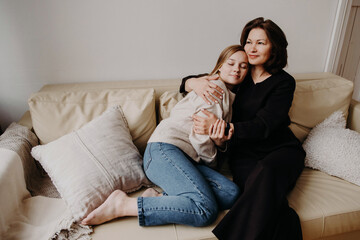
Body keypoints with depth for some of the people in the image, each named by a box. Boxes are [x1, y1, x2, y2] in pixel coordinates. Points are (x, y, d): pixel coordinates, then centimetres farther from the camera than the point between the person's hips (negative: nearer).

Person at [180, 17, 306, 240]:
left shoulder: (284, 82, -3)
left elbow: (263, 126, -16)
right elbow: (186, 82, 10)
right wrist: (195, 82, -16)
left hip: (281, 149, -1)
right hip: (244, 152, 1)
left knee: (265, 174, -35)